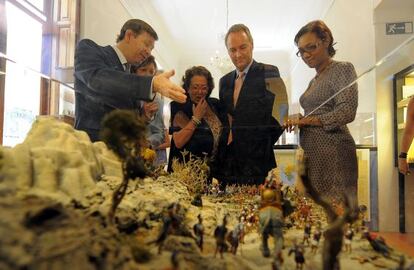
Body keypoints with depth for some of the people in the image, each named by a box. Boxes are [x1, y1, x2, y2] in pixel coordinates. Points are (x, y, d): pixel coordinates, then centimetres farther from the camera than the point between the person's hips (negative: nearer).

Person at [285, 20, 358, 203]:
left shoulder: (342, 69, -3)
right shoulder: (314, 81, 21)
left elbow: (346, 112, -14)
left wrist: (304, 120, -11)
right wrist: (299, 122, 1)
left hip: (333, 153, -7)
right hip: (313, 154, 8)